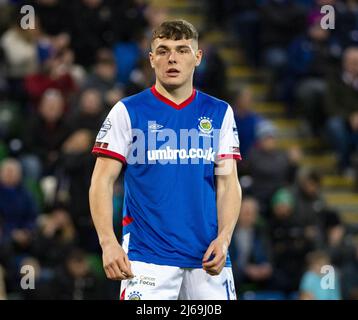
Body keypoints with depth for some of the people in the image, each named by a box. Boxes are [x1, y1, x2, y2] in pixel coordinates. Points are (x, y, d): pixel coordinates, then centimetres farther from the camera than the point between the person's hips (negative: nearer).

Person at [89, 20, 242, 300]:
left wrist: (223, 238, -7)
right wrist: (108, 243, -14)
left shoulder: (219, 113, 10)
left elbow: (228, 183, 8)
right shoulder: (127, 111, 2)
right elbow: (102, 182, -1)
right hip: (147, 257, -3)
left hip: (208, 256, 3)